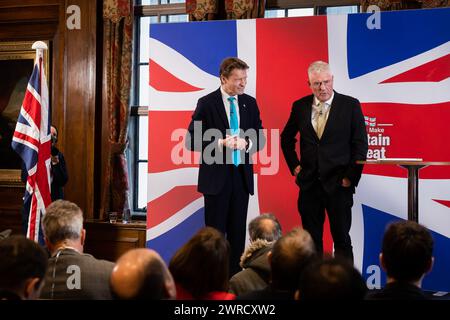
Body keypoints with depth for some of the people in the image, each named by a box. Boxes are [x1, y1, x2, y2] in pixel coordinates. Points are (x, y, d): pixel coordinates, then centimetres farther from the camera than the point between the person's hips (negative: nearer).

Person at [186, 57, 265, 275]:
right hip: (216, 176, -4)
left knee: (237, 231, 9)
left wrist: (246, 143, -13)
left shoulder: (250, 103, 7)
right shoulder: (206, 103, -6)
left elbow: (260, 138, 10)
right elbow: (192, 141, -8)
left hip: (242, 175, 4)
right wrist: (221, 143, -21)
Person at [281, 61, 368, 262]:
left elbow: (360, 144, -2)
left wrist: (351, 176, -7)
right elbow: (286, 138, 20)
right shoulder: (300, 106, 5)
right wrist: (294, 165, 10)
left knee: (342, 239, 2)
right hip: (309, 184, 3)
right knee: (311, 239, 9)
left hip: (338, 184, -3)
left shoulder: (350, 105, -3)